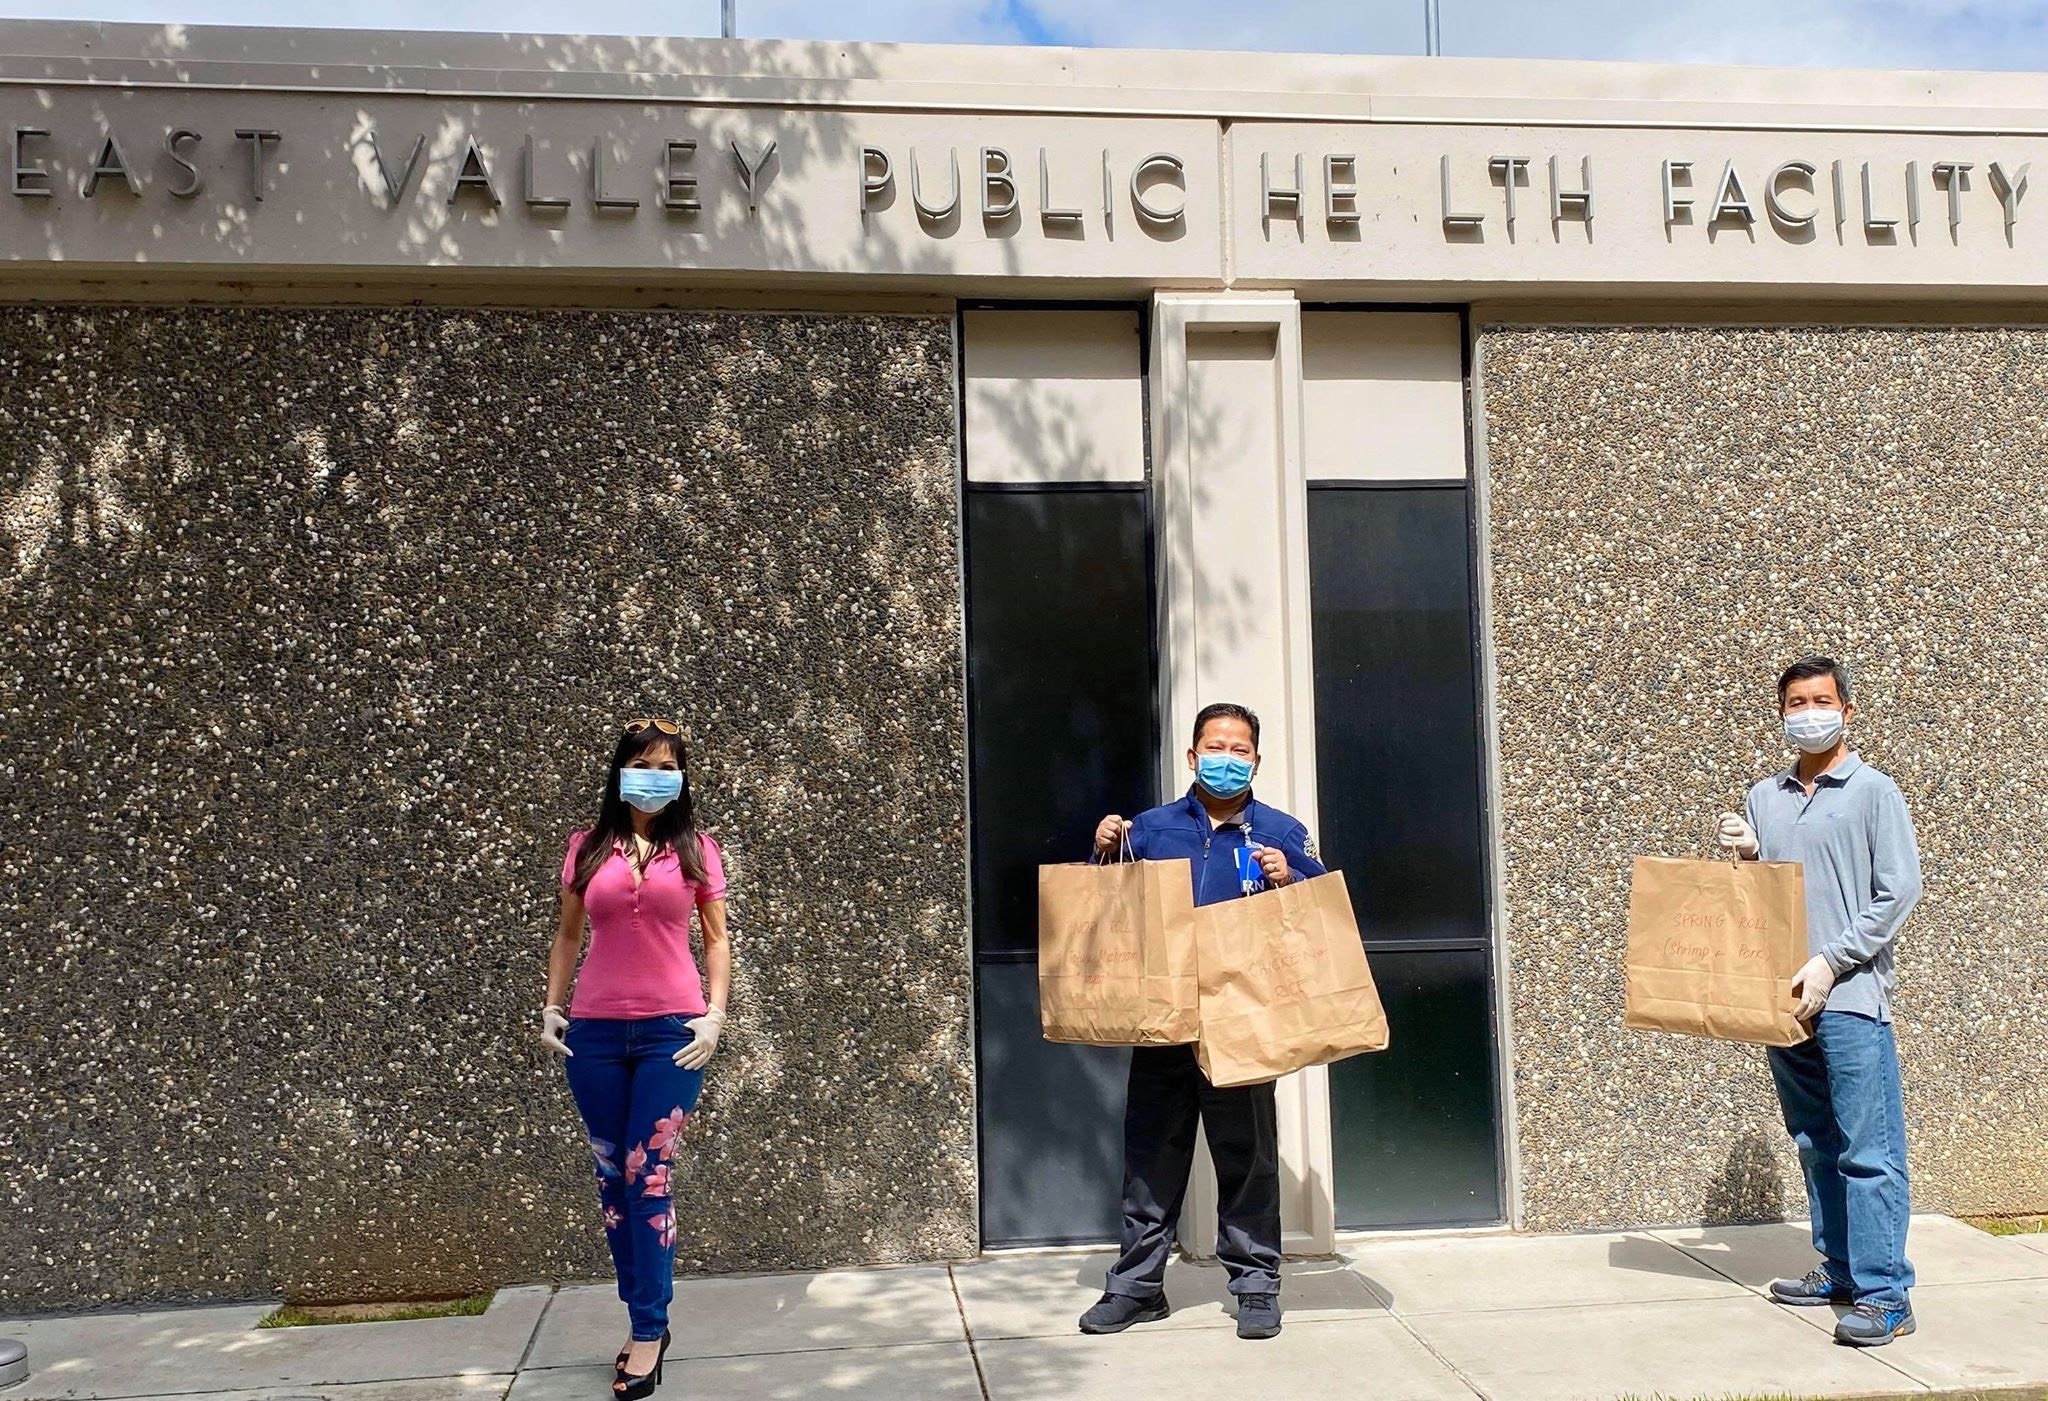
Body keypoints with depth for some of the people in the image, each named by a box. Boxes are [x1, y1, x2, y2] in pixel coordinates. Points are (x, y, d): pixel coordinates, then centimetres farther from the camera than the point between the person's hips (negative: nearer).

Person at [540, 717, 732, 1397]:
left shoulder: (696, 849, 4)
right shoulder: (588, 848, 7)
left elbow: (717, 939, 7)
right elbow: (567, 936, 15)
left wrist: (715, 1015, -3)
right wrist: (550, 1008, 5)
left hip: (670, 1032, -2)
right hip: (594, 1033, 2)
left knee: (650, 1177, -3)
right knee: (613, 1179, 8)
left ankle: (647, 1335, 6)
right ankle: (647, 1322, 22)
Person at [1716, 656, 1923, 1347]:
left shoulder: (1874, 792, -2)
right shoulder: (1764, 798, 14)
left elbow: (1898, 893, -7)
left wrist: (1830, 962, -13)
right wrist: (1746, 856, -1)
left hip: (1850, 998, -6)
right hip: (1781, 998, 6)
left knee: (1868, 1151, -5)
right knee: (1814, 1145, 13)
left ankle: (1885, 1295, -1)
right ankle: (1839, 1269, 24)